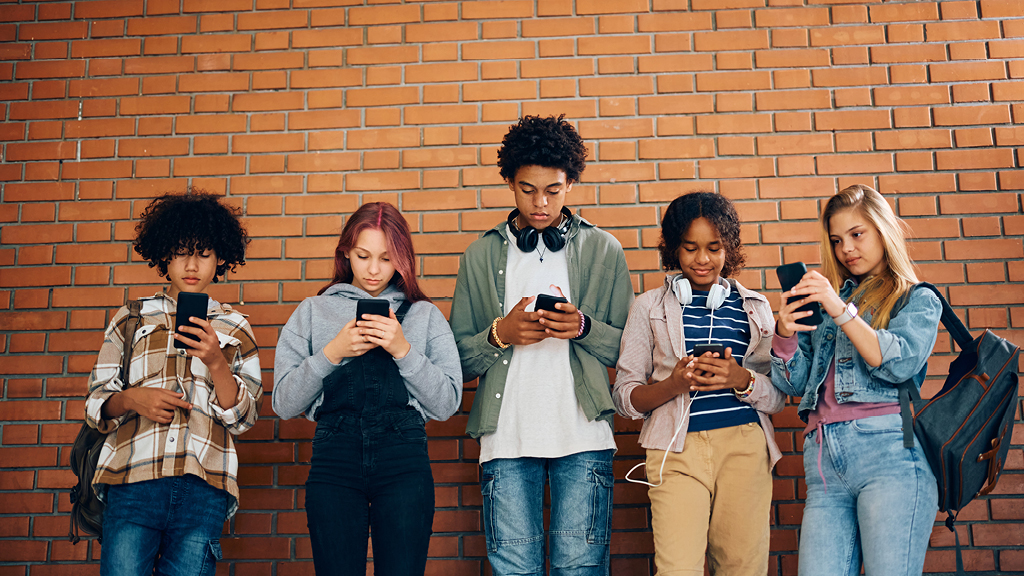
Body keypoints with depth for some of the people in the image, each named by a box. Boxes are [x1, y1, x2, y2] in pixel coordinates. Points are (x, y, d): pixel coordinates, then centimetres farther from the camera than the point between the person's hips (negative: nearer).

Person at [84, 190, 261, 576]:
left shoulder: (234, 328, 14)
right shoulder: (131, 320, 14)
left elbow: (243, 418, 7)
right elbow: (96, 403, 15)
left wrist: (215, 361, -8)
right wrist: (131, 399, -7)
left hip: (203, 487, 0)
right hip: (133, 480, 0)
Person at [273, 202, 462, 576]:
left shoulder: (425, 315, 12)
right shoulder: (312, 312, 13)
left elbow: (447, 404, 4)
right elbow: (283, 404, 6)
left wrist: (403, 351, -8)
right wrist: (331, 354, -7)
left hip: (404, 463, 0)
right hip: (334, 461, 1)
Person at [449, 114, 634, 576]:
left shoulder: (603, 250, 9)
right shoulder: (481, 256, 10)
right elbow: (459, 358, 9)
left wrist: (584, 328, -12)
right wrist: (500, 334, -10)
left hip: (583, 435, 0)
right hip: (506, 437, 1)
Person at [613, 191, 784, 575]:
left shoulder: (754, 307, 15)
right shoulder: (651, 307, 11)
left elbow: (777, 396, 12)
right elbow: (624, 397, 7)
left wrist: (741, 380, -10)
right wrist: (671, 385, -13)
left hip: (745, 447, 2)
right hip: (677, 448, -1)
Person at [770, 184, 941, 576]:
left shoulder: (918, 300, 13)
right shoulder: (824, 299, 23)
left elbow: (899, 364, -7)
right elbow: (793, 383, 16)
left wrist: (842, 311, -13)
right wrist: (785, 334, -2)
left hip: (889, 451, -3)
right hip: (824, 457, 3)